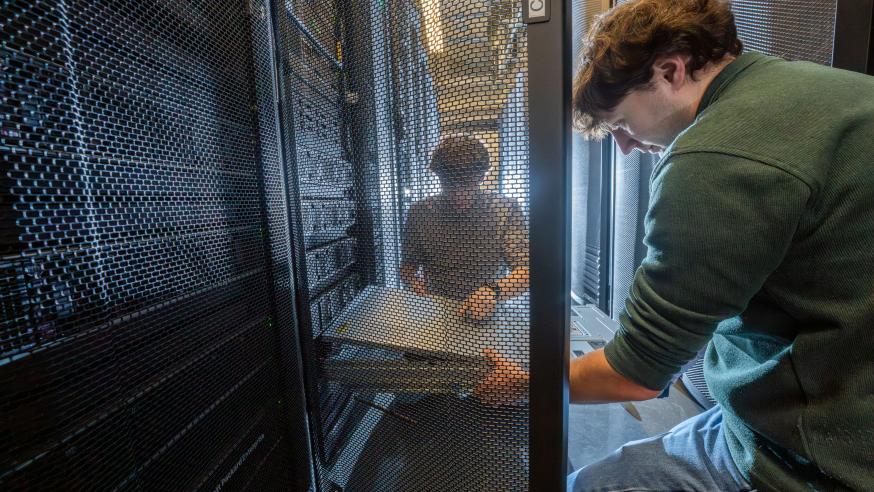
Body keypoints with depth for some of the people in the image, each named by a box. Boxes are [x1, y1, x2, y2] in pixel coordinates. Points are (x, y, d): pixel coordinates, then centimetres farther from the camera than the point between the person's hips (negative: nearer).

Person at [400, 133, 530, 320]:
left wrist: (494, 291, -29)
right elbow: (407, 266, 7)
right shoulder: (420, 212, -1)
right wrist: (414, 282, -15)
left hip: (487, 315, -1)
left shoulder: (505, 210, -5)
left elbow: (525, 269, -10)